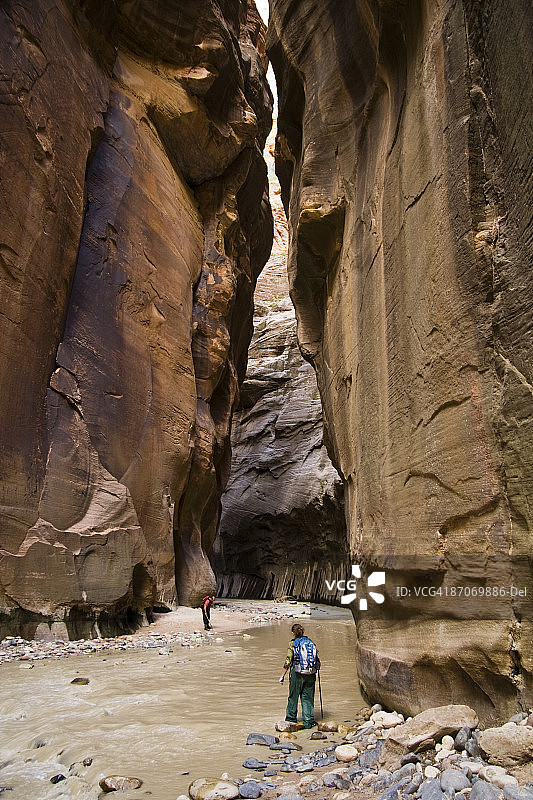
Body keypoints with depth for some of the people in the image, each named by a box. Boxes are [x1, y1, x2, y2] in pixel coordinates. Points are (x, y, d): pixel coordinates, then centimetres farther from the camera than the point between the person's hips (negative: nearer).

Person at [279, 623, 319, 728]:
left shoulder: (293, 644, -7)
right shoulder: (311, 643, 6)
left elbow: (288, 661, -9)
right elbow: (317, 659, 8)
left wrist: (283, 676, -3)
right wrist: (315, 673, 20)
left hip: (297, 673, -4)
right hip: (310, 674, 4)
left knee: (293, 697, 13)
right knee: (308, 698, 13)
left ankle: (291, 719, 24)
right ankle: (308, 721, 12)